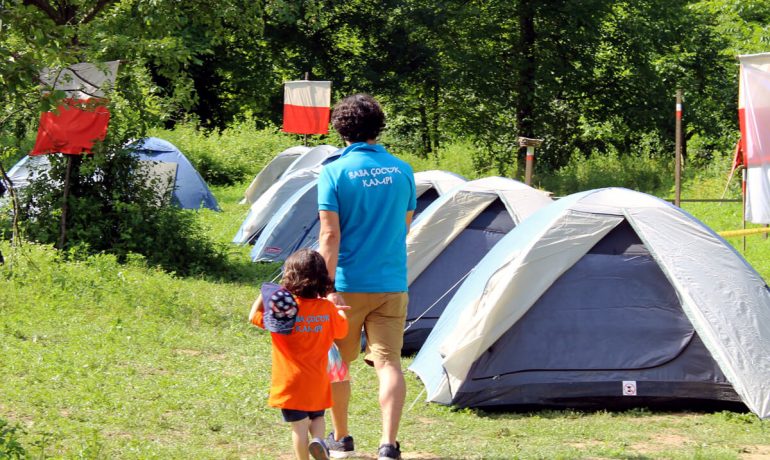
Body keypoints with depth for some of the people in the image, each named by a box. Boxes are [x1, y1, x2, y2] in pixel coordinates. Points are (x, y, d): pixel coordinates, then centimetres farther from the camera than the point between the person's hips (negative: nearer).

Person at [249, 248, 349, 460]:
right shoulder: (328, 308, -3)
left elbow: (254, 316, -2)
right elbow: (342, 330, 15)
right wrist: (340, 311, 30)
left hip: (291, 382, -3)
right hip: (318, 381, 3)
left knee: (299, 425, 3)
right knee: (317, 416, 20)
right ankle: (318, 440, -7)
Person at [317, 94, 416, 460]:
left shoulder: (334, 173, -9)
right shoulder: (402, 171, 4)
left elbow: (330, 234, -14)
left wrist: (328, 286, -16)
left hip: (348, 286, -3)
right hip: (392, 285, 3)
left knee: (337, 364, 14)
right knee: (389, 363, -1)